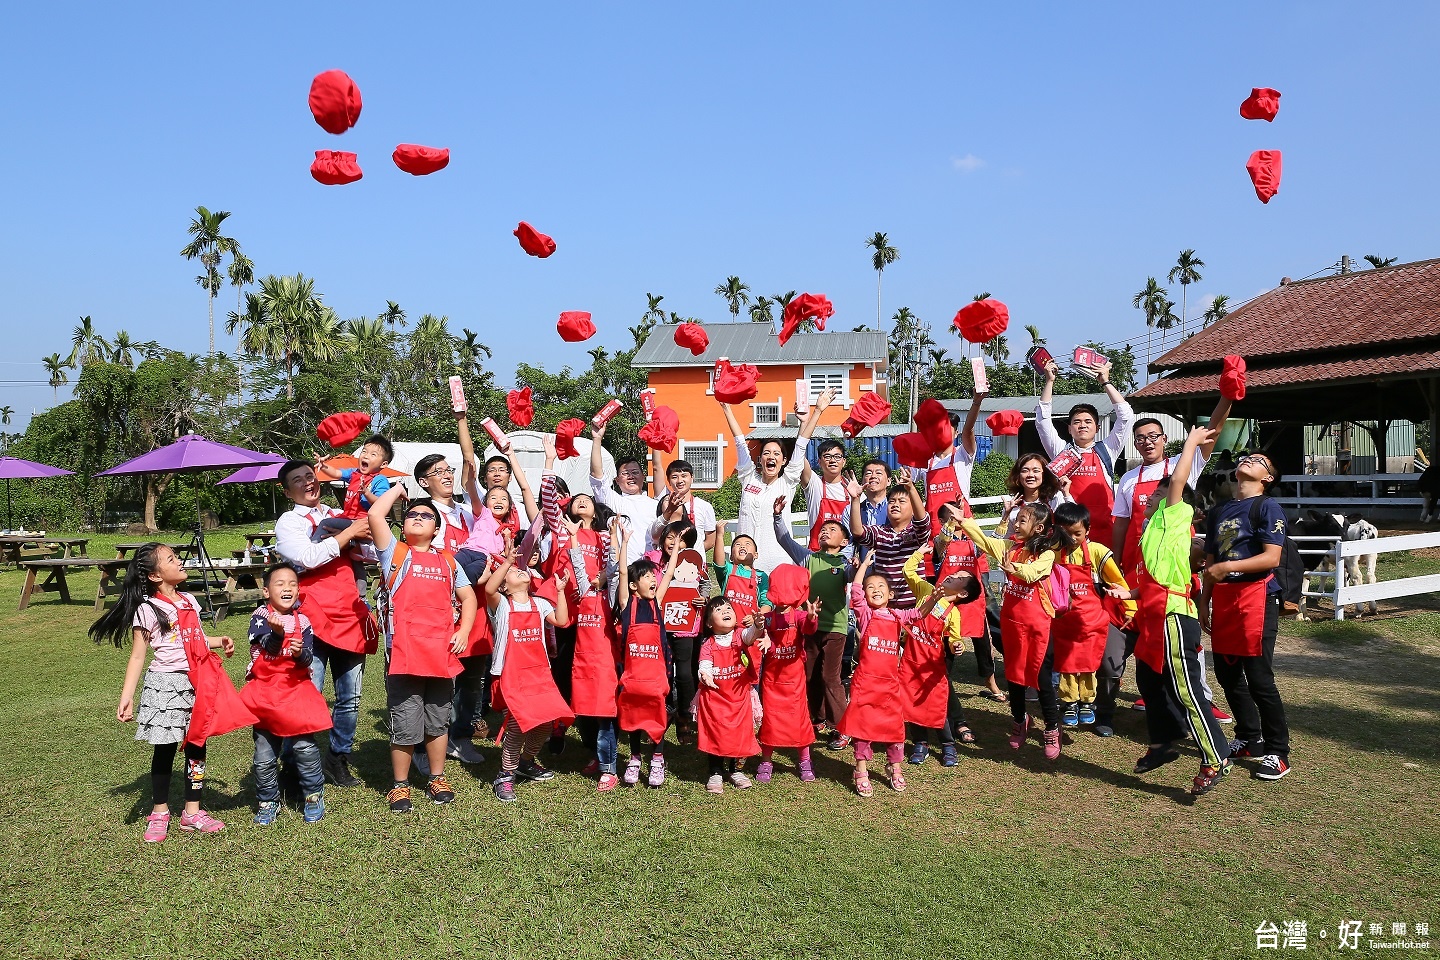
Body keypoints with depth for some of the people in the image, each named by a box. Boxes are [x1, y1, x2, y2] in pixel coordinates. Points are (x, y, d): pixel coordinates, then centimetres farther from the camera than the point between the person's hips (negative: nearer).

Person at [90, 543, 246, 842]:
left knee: (196, 745, 9)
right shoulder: (148, 610, -10)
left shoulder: (188, 601, 9)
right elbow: (137, 656, -10)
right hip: (165, 685, -5)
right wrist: (126, 698, -15)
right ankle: (159, 812, 22)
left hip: (196, 683, 6)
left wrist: (219, 642, 5)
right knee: (165, 749, 5)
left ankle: (192, 812, 20)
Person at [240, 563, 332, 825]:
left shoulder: (302, 621, 1)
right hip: (265, 693, 0)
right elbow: (269, 648, -19)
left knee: (305, 748, -6)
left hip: (296, 691, 0)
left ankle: (314, 796, 12)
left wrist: (300, 652, -29)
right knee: (264, 756, 7)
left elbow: (308, 658, -6)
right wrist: (277, 631, -39)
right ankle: (268, 802, 24)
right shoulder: (260, 616, -4)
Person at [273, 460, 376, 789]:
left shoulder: (338, 515, 17)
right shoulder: (288, 522, 2)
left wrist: (364, 535, -3)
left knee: (350, 699, 11)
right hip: (313, 619, -5)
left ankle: (338, 759, 27)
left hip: (349, 617, 5)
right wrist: (350, 533, -9)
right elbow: (308, 557, -16)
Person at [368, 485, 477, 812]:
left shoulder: (447, 560, 16)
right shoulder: (396, 553, 5)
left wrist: (464, 630, 2)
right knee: (405, 725, 2)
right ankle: (400, 785, 18)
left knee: (439, 721, 14)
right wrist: (399, 488, 5)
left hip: (442, 653, 4)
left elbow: (467, 596, 18)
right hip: (405, 653, -3)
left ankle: (437, 778, 28)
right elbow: (375, 515, -10)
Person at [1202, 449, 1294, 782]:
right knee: (1227, 673, 10)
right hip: (1222, 598, 7)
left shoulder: (1267, 508, -3)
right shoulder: (1219, 512, 18)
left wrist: (1228, 567, -22)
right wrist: (1204, 601, 16)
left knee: (1258, 677, -7)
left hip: (1256, 595, -7)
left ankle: (1277, 752, 4)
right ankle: (1249, 740, 26)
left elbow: (1272, 557, -13)